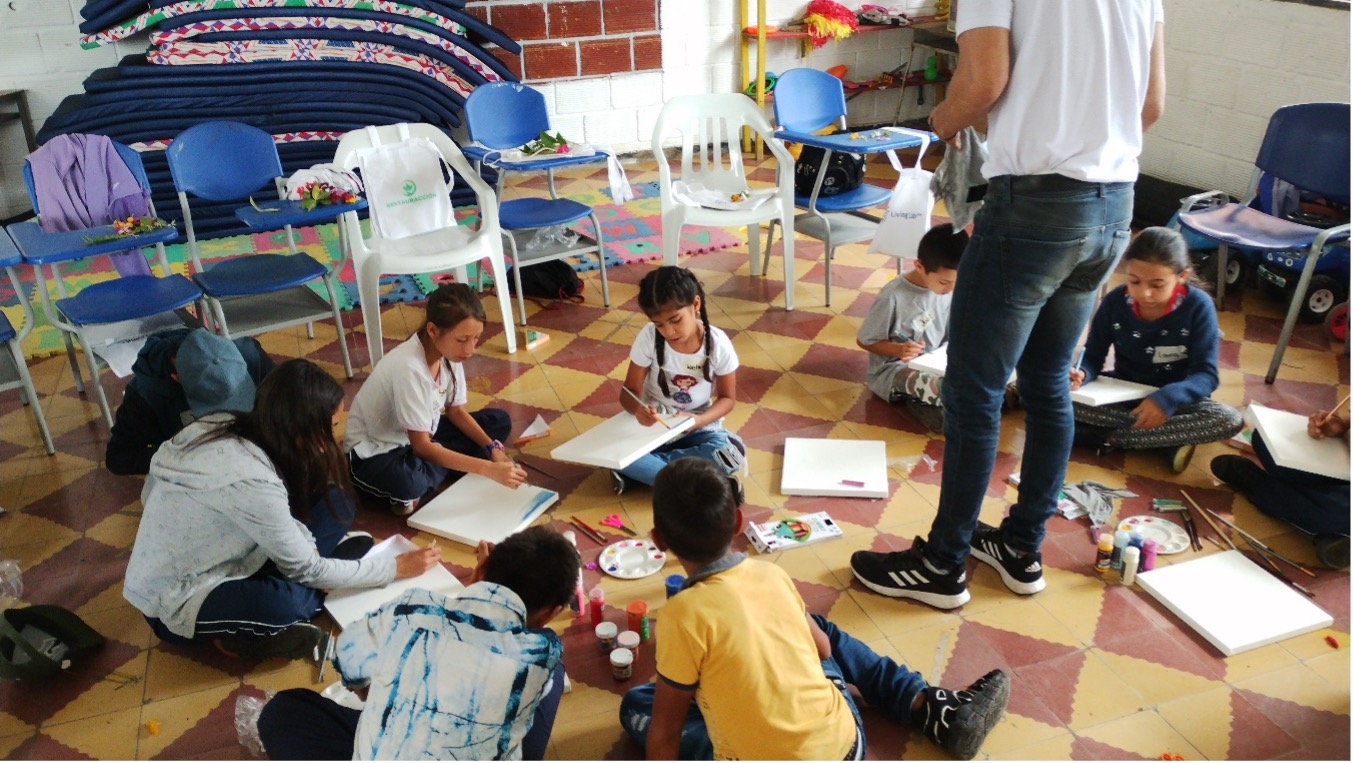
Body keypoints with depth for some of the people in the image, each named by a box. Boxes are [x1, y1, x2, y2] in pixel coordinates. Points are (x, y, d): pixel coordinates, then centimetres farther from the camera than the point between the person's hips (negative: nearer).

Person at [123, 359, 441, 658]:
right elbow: (307, 570, -21)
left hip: (219, 563, 8)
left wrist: (306, 543, -10)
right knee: (284, 604, -38)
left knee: (334, 505, -3)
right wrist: (396, 568, -10)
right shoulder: (250, 481, -34)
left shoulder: (228, 427, -10)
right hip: (175, 603, -8)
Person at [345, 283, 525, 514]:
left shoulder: (449, 353, -11)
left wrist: (493, 448, -13)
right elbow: (421, 447, -30)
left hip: (422, 437, 8)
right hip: (375, 453, -8)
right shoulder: (409, 369, -33)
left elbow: (456, 412, 3)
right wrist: (488, 469, -34)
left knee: (499, 421, 0)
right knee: (408, 481, -41)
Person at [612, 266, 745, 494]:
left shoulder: (718, 344, -16)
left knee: (730, 456, -32)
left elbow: (727, 398, -4)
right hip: (652, 424, -1)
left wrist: (698, 420, -24)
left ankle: (642, 471, -20)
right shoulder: (648, 338, -16)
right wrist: (638, 409, -35)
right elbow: (629, 392, -10)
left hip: (698, 428, 1)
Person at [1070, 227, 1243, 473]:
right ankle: (1168, 440, -24)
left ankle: (1112, 437, -25)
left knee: (1230, 420, -32)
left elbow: (1207, 375, -19)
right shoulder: (1114, 302, -11)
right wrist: (1081, 374, -32)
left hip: (1172, 399, -1)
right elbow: (1093, 356, -6)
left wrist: (1168, 398, -40)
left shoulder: (1198, 307, -17)